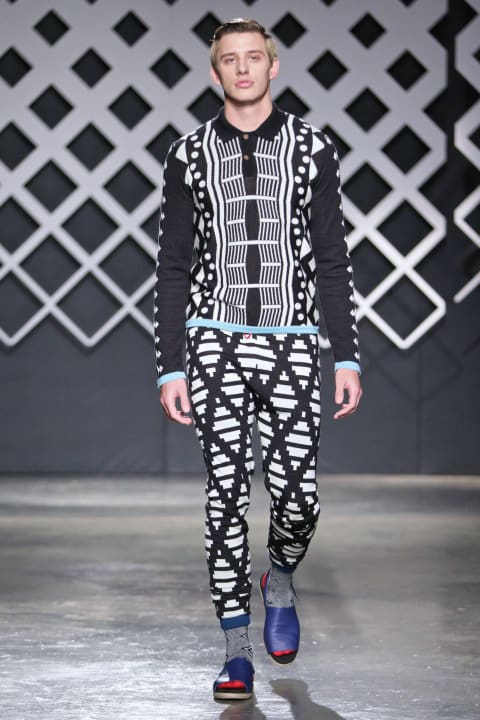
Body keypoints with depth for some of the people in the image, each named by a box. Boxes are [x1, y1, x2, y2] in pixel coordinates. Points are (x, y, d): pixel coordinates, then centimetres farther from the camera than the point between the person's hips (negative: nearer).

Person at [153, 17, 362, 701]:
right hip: (216, 342, 0)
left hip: (292, 343, 0)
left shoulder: (313, 150, 5)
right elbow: (173, 267, 6)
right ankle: (238, 651, 5)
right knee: (226, 495, -3)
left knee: (297, 493, -8)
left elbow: (332, 262, 5)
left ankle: (280, 579, 26)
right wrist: (170, 367, 0)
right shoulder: (189, 155, 6)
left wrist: (348, 358, -1)